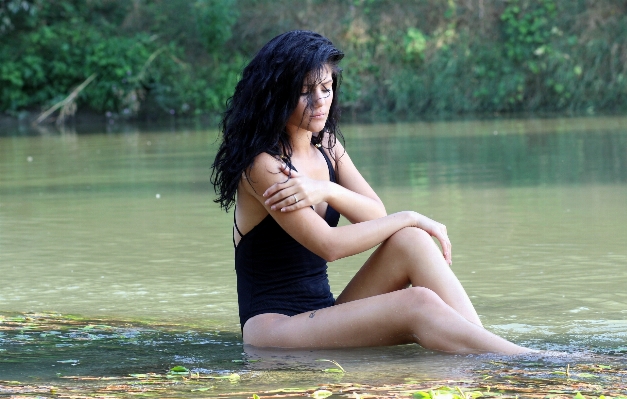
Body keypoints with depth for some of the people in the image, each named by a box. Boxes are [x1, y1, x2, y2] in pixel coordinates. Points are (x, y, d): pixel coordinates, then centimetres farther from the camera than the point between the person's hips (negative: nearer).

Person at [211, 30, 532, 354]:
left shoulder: (326, 146, 12)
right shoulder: (263, 164, -13)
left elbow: (376, 215, 0)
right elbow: (329, 245, -19)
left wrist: (327, 190, -19)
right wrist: (410, 219, -11)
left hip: (323, 316, 7)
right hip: (272, 327, -7)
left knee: (411, 242, -17)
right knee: (417, 304, -28)